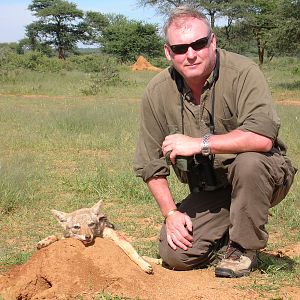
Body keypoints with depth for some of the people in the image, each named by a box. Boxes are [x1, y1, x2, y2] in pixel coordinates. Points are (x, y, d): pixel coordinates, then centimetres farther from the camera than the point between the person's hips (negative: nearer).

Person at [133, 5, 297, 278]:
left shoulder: (242, 72, -19)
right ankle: (228, 235, 18)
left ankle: (244, 248, -12)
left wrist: (200, 143, -30)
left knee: (248, 160, -37)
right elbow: (150, 165, 2)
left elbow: (263, 137, -35)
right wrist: (171, 213, -8)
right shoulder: (157, 92, -6)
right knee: (175, 256, -14)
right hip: (208, 192, 4)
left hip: (263, 175, -3)